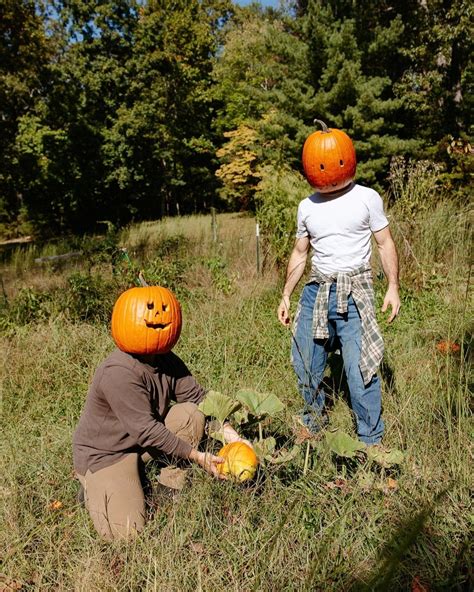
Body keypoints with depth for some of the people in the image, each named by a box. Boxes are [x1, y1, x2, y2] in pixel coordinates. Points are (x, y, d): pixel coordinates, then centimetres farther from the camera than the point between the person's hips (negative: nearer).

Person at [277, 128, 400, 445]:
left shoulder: (367, 198, 1)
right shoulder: (307, 207, 12)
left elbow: (385, 244, 3)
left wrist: (393, 287, -7)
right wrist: (286, 295, 15)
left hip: (354, 293, -4)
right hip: (316, 292, 5)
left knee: (359, 368, -8)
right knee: (305, 364, 10)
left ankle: (371, 440, 11)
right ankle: (314, 422, 33)